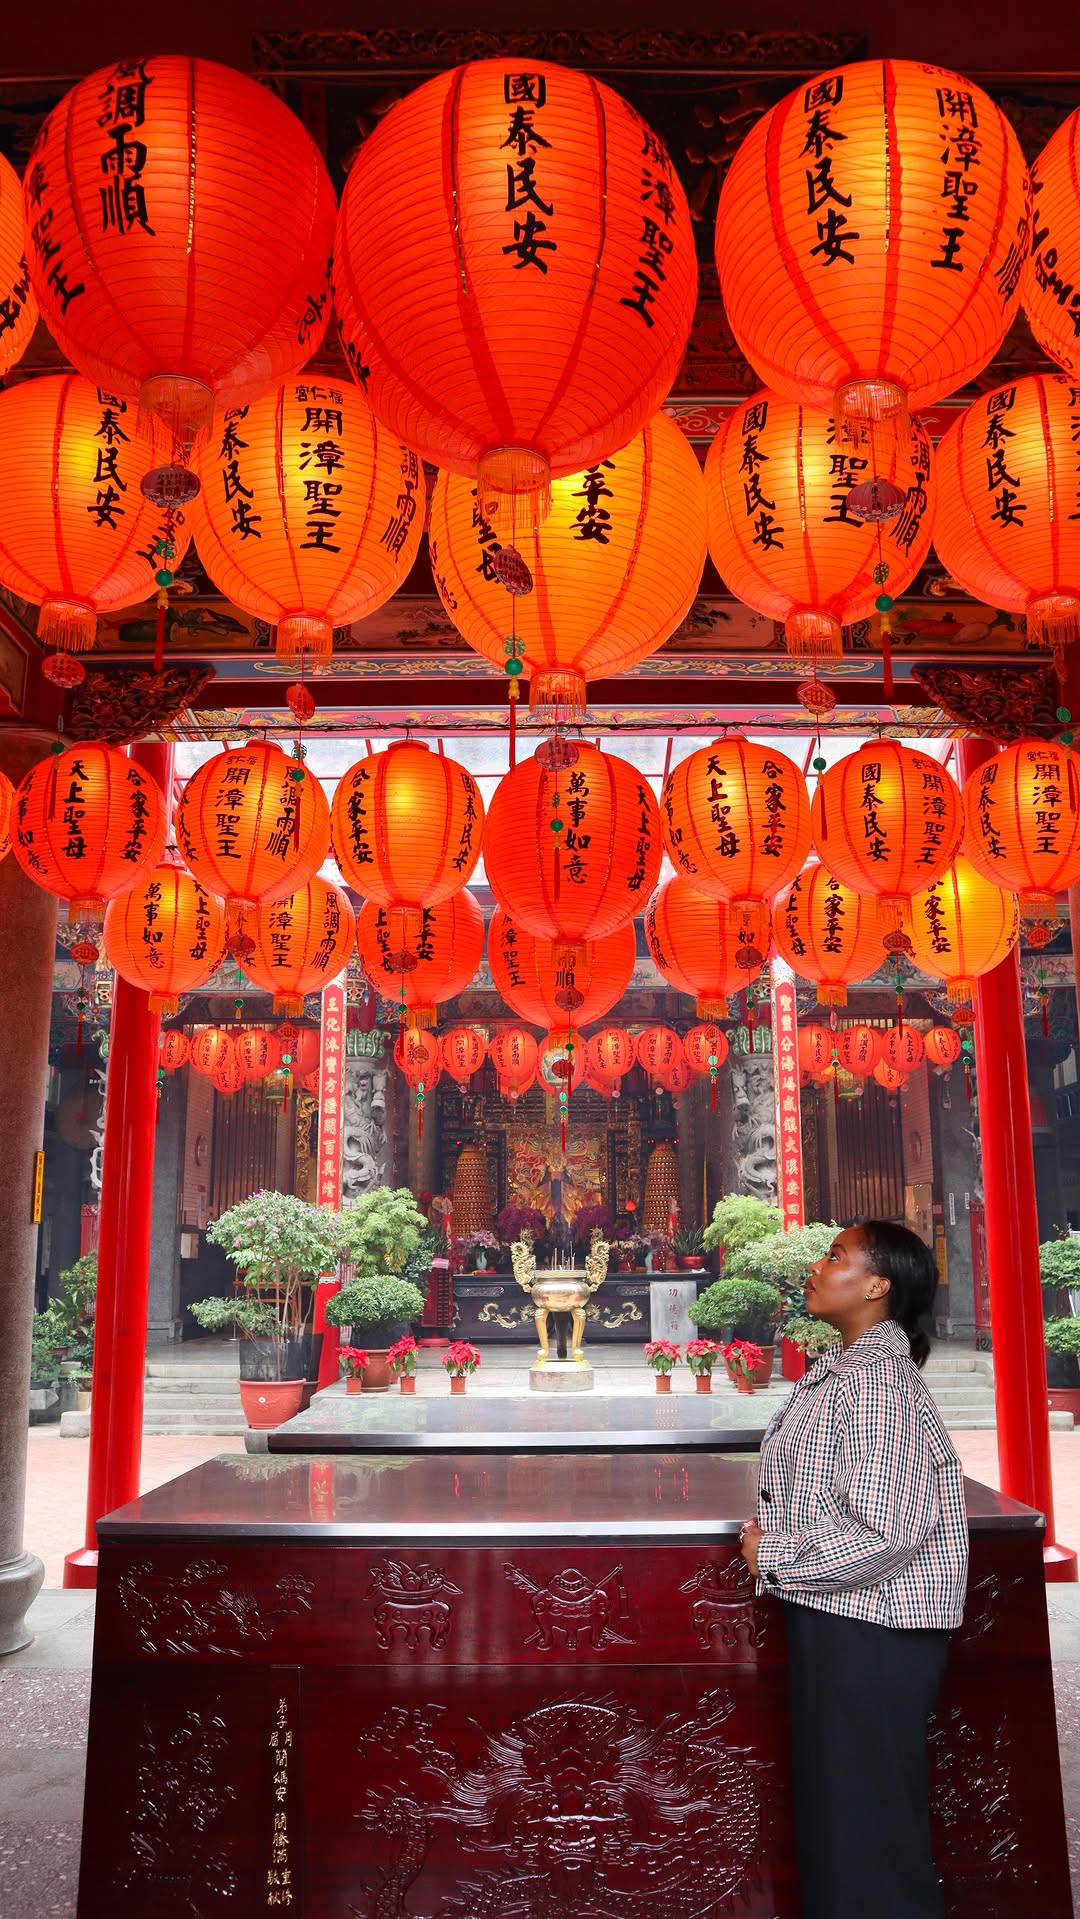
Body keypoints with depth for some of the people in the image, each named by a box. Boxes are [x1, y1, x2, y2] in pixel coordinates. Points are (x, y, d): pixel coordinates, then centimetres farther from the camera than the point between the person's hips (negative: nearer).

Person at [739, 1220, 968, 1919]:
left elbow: (883, 1533, -28)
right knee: (833, 1801, 22)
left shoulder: (877, 1381, -23)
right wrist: (771, 1530, 4)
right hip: (839, 1619, 10)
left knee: (866, 1819, 6)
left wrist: (774, 1559, -17)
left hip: (870, 1630, -10)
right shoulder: (844, 1369, 8)